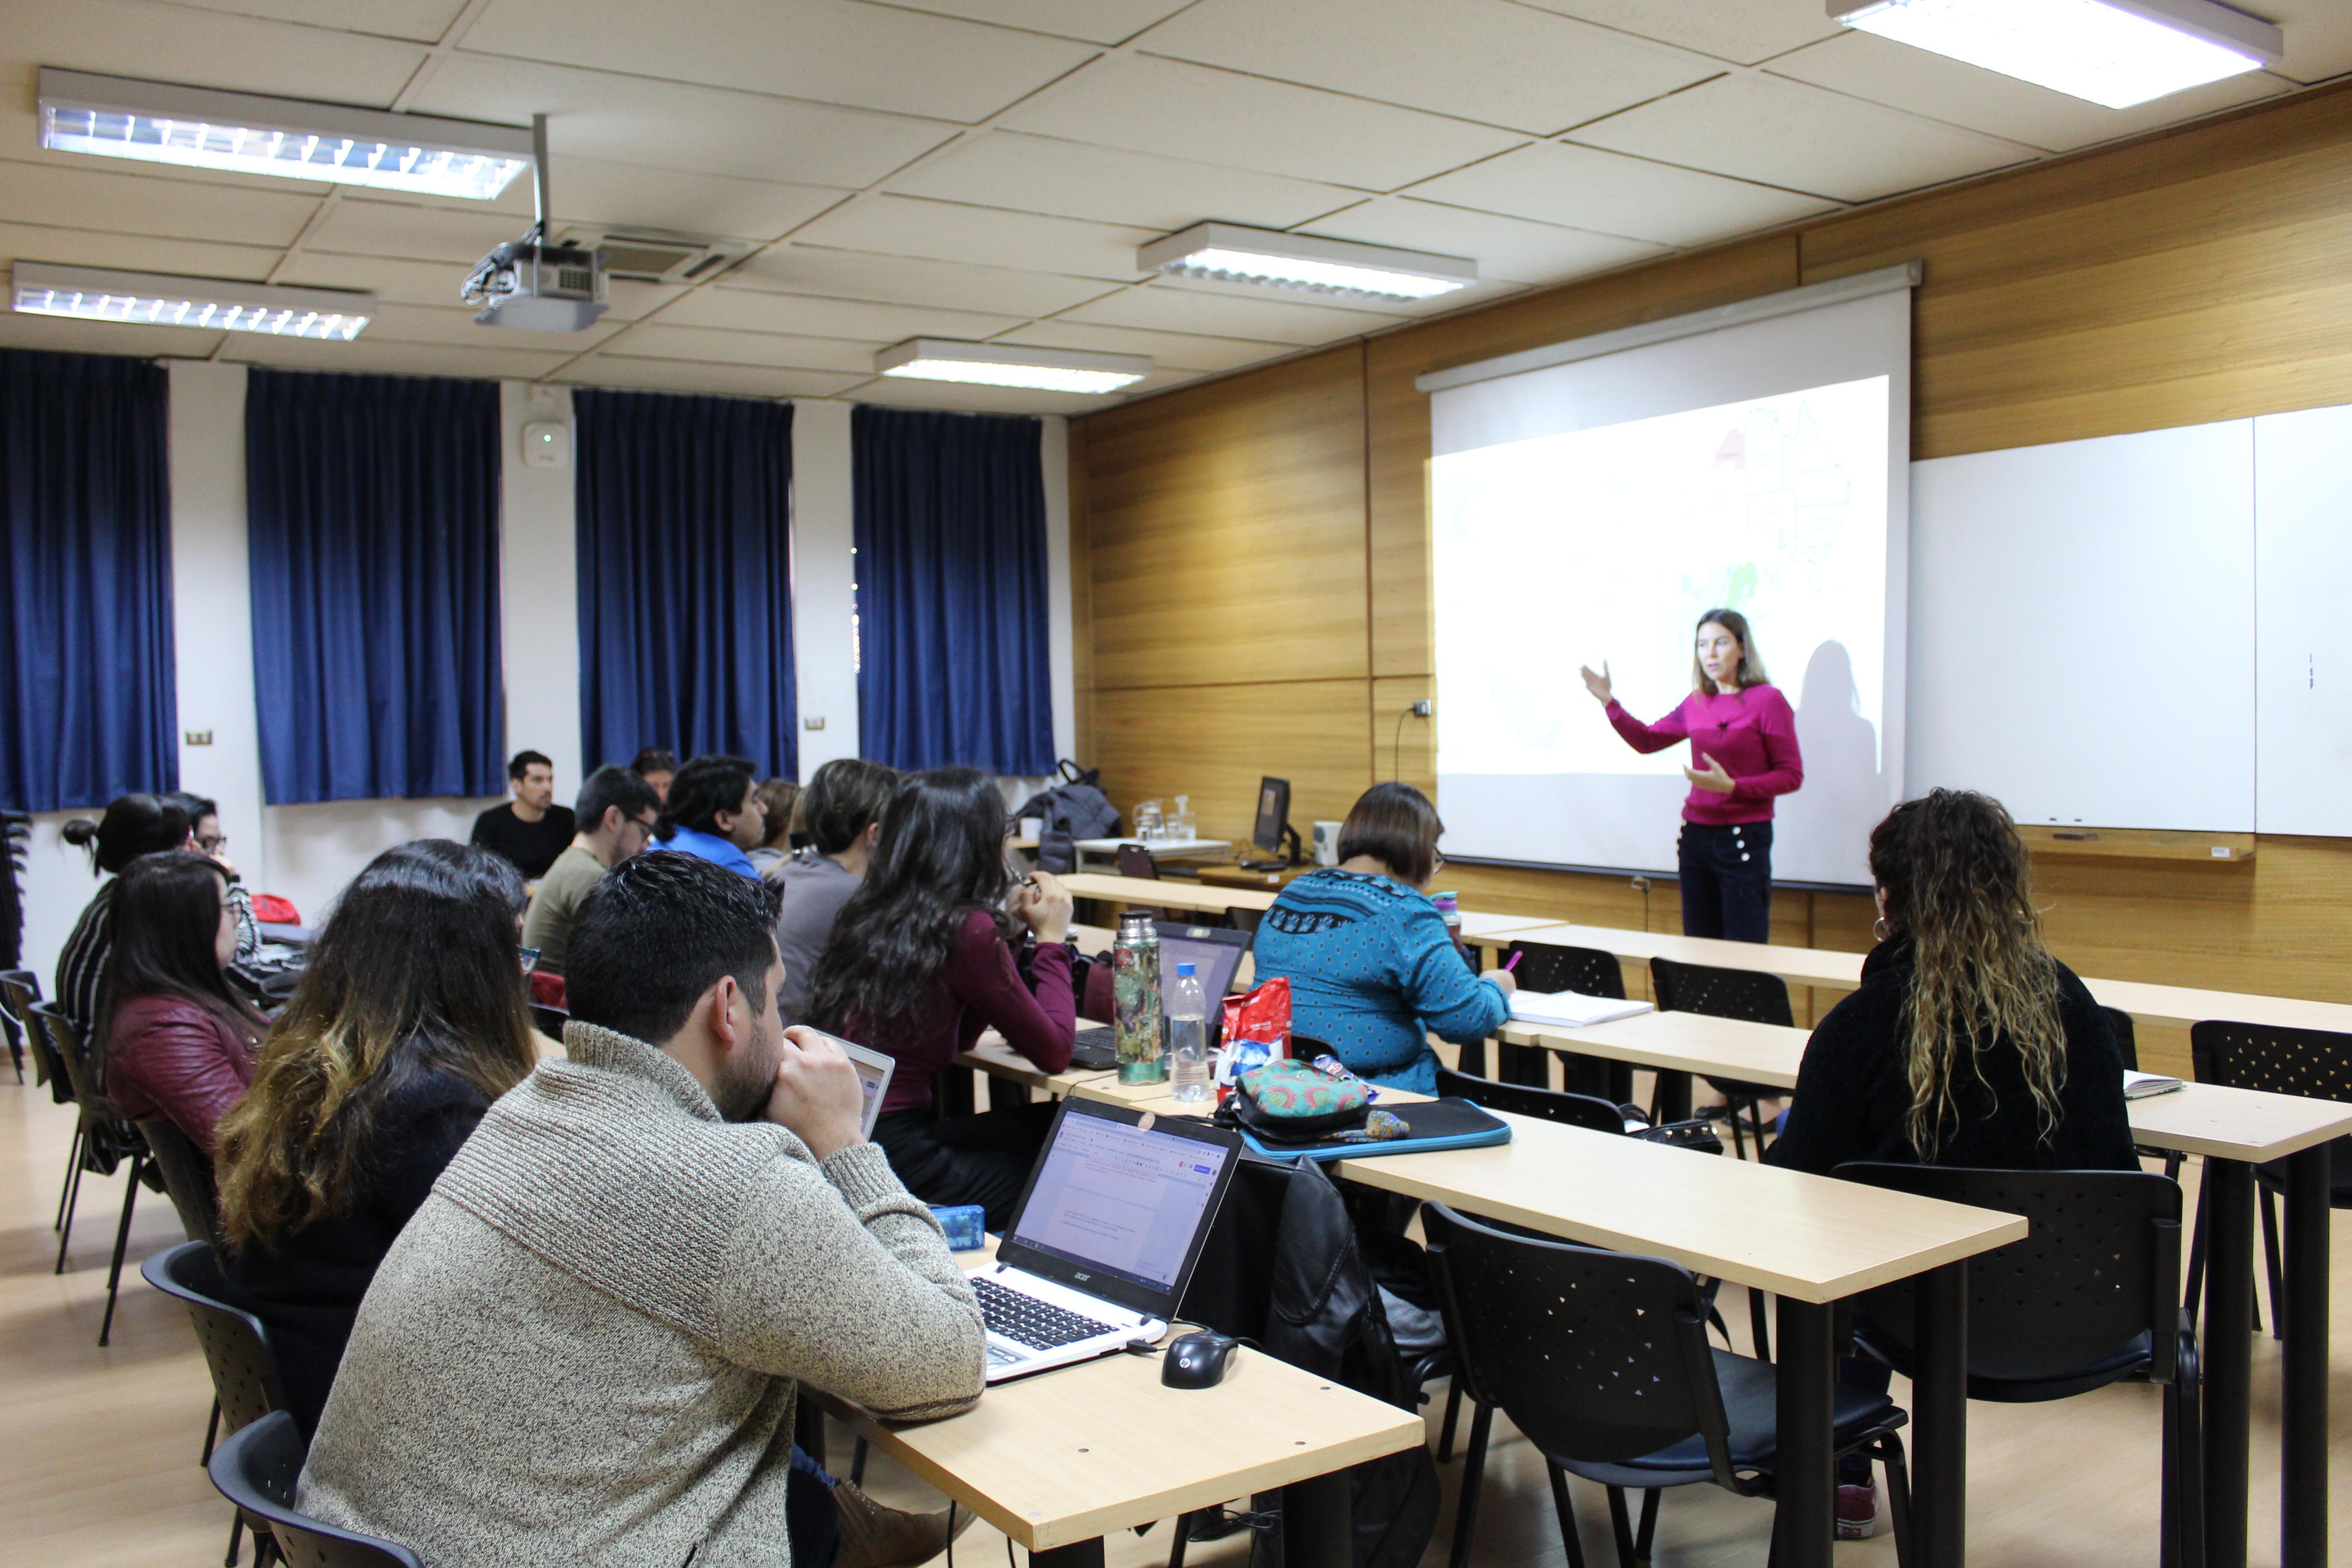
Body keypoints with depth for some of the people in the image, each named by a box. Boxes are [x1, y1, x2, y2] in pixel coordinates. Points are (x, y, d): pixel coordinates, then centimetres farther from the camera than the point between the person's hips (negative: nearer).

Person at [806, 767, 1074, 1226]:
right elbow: (1054, 1052, -6)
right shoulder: (967, 929, -16)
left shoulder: (869, 916, 8)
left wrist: (1004, 928, 19)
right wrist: (1051, 939, 5)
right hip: (893, 1160, -8)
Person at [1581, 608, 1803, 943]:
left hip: (1744, 839, -6)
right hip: (1696, 836, 6)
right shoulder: (1697, 703, 9)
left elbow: (1792, 775, -8)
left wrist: (1731, 786, -19)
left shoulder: (1768, 700, -7)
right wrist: (1609, 702, 8)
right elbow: (1647, 740, 20)